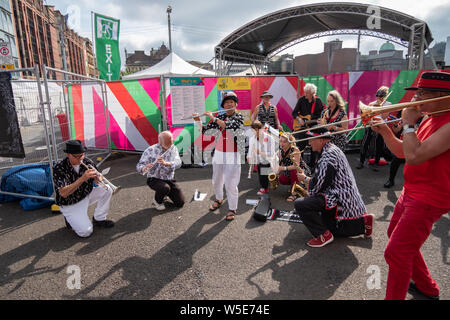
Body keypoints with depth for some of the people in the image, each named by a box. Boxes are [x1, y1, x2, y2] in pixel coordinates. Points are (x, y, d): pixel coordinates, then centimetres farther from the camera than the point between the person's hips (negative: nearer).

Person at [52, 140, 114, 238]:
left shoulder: (87, 162, -10)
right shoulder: (59, 168, -22)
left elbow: (97, 181, -2)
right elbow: (63, 193, -32)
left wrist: (97, 178, -29)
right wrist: (82, 178, -41)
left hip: (86, 196, 5)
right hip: (70, 205, -5)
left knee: (107, 190, -17)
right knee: (86, 232, -18)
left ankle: (99, 219, 2)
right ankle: (71, 219, 15)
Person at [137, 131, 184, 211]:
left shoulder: (173, 149, -6)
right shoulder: (150, 150, -14)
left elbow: (178, 163, -21)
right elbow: (139, 166, -15)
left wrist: (165, 163, -41)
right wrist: (144, 168, -40)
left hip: (169, 180, 4)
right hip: (154, 179, -3)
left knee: (180, 203, -2)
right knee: (165, 188, -36)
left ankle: (164, 195, 28)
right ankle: (157, 201, -1)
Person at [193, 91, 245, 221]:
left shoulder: (239, 117, -6)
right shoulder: (219, 117, 6)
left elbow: (228, 126, -25)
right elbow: (205, 131, 6)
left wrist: (213, 117, -19)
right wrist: (197, 120, -8)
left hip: (232, 156, -5)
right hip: (218, 154, 5)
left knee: (230, 184, -4)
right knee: (216, 181, 18)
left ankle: (232, 209, 13)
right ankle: (219, 199, 44)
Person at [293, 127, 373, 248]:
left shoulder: (328, 155, -22)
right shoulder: (333, 149, 12)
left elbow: (317, 187, -22)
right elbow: (323, 180, 20)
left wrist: (305, 178, -3)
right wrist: (309, 180, 6)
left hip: (340, 200, -11)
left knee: (300, 204, -23)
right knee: (331, 228, 27)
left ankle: (323, 235, -9)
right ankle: (363, 221, 24)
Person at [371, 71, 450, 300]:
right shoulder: (429, 119, 8)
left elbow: (415, 156, -32)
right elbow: (402, 152, 12)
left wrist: (408, 124, -19)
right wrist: (385, 131, -3)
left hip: (428, 199, -10)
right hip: (410, 192, 10)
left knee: (396, 253, -9)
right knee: (396, 236, 24)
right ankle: (427, 287, 43)